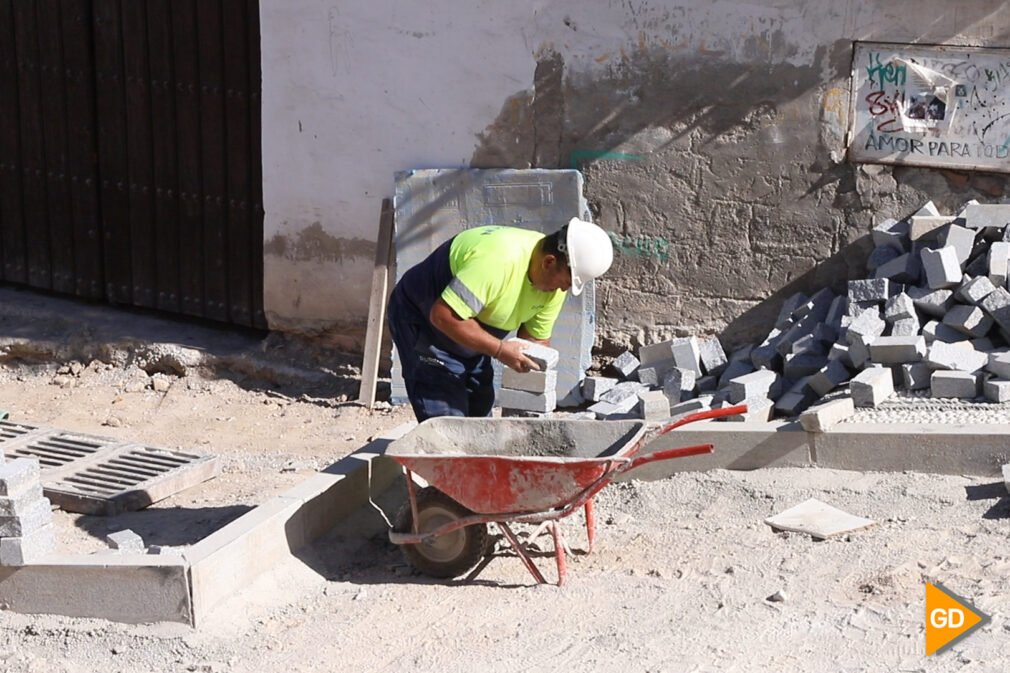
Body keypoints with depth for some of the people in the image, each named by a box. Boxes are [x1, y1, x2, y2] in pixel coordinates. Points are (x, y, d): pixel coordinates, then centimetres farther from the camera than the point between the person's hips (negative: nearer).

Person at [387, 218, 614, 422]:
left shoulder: (555, 280, -10)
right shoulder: (498, 260, -37)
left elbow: (536, 338, 1)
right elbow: (443, 315, -37)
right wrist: (500, 350, -34)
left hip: (469, 340, 9)